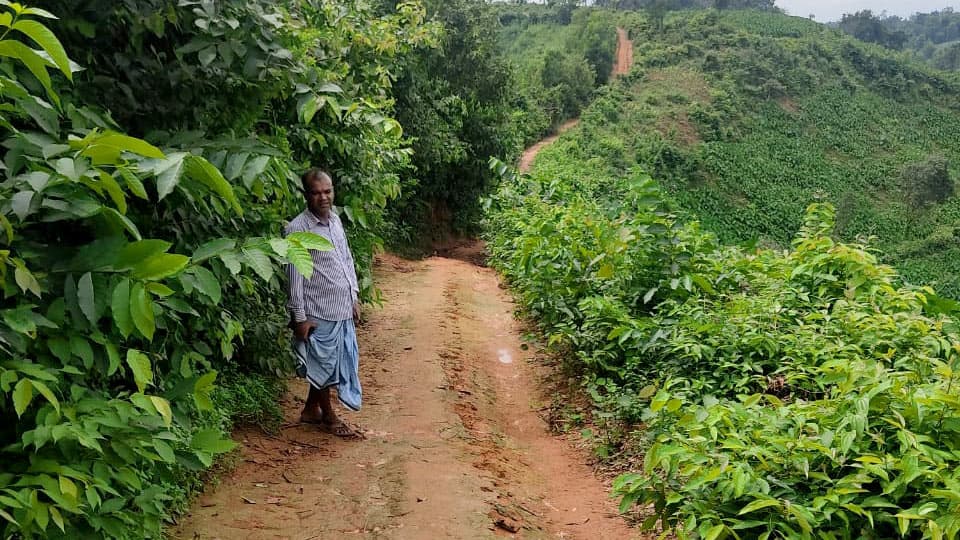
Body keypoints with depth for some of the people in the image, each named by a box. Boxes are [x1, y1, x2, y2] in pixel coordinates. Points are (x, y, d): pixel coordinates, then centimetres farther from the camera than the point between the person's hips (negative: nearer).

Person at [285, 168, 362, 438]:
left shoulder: (335, 220, 8)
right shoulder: (298, 228, -15)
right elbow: (294, 276, -15)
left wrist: (354, 297, 14)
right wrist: (299, 316, -15)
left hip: (343, 309, 7)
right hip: (319, 312, -7)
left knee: (331, 362, 17)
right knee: (324, 364, 7)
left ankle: (311, 409, 33)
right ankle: (328, 417, 24)